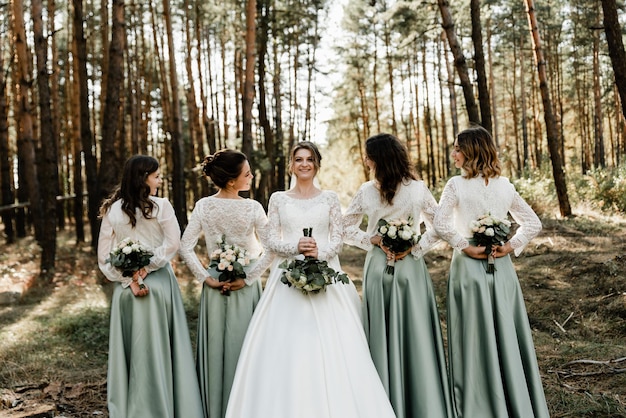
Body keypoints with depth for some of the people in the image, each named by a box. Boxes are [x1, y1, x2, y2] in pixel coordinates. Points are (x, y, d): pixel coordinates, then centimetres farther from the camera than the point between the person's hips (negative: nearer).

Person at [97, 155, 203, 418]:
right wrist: (145, 268, -13)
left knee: (129, 351, 12)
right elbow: (173, 243, -16)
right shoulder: (161, 206, -6)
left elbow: (104, 256, -1)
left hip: (124, 288, 3)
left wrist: (129, 279, -5)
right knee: (159, 350, 7)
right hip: (158, 285, -3)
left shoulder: (112, 210, 3)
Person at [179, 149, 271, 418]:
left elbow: (185, 248, -6)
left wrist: (205, 277, -3)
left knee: (214, 348, 13)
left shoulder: (203, 206, -5)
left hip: (214, 287, 3)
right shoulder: (252, 208, -13)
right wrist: (248, 278, -9)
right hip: (246, 286, -2)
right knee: (243, 349, 9)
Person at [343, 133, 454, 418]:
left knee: (382, 334, 10)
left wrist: (373, 240, -2)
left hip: (378, 267, 0)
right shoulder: (418, 189, -5)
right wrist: (415, 247, -2)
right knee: (415, 333, 6)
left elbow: (347, 228, 1)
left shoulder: (366, 191, -6)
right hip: (411, 268, 0)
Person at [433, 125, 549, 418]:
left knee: (474, 339, 6)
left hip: (469, 266, -4)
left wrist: (465, 247, -12)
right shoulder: (505, 185, 4)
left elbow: (441, 224, -21)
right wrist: (510, 246, 0)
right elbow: (533, 224, 6)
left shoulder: (456, 185, -9)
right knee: (508, 335, 12)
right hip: (501, 266, 4)